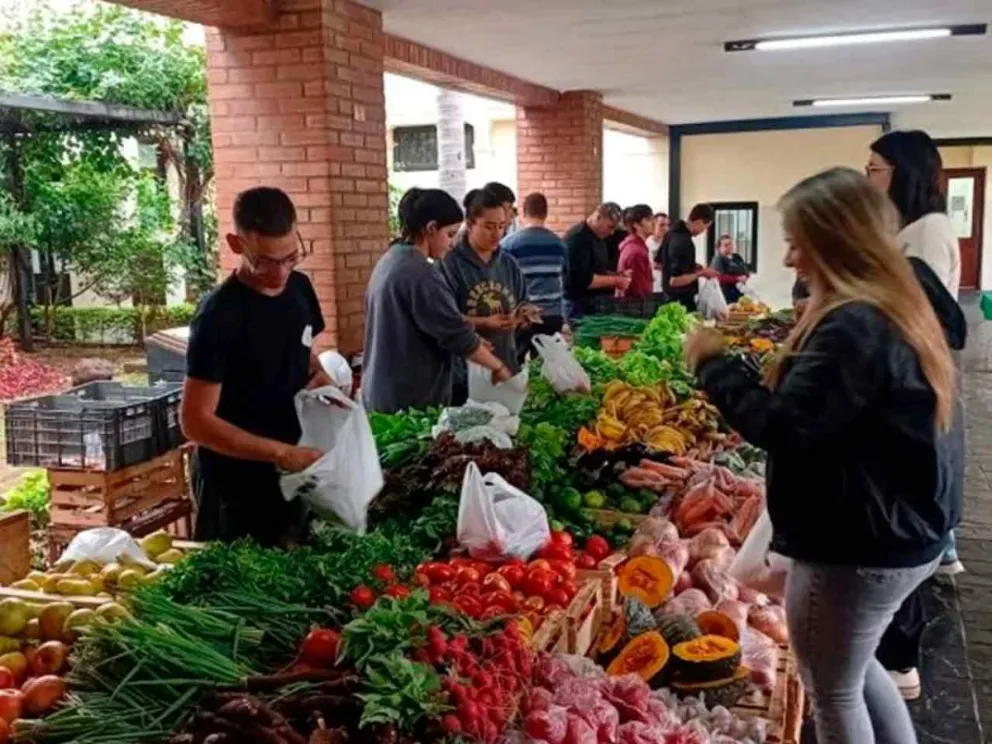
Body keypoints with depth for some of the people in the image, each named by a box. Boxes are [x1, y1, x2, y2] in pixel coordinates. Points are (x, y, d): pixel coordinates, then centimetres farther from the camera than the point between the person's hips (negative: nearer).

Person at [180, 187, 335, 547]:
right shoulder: (219, 316, -21)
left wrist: (321, 379, -4)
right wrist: (283, 453, -27)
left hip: (290, 477, 7)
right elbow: (195, 422, -21)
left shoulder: (299, 288, 0)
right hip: (234, 488, -7)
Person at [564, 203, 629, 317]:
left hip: (595, 303, 10)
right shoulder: (578, 238, -17)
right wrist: (614, 280, -17)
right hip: (579, 305, -9)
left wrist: (618, 276, 4)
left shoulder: (598, 238, 13)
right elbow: (582, 279, -25)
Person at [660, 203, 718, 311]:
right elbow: (675, 281, -30)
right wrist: (700, 273, -17)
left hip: (670, 296, 10)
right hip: (681, 300, -10)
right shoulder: (684, 243, -25)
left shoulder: (672, 233, 4)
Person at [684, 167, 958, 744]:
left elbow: (782, 428, -29)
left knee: (832, 689, 11)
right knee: (854, 669, 27)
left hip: (856, 547, -10)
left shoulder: (852, 327, -26)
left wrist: (714, 363, -17)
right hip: (897, 534, 10)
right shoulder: (891, 310, 8)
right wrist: (775, 349, 9)